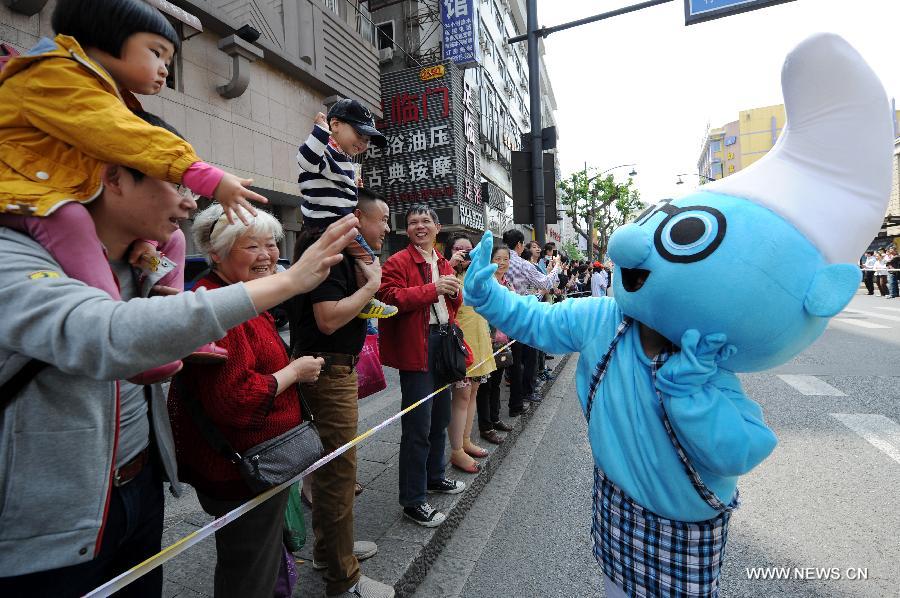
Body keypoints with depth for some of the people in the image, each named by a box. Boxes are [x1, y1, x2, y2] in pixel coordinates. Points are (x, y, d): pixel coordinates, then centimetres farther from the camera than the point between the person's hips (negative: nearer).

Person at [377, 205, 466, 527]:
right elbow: (390, 298, -23)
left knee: (440, 418, 20)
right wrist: (433, 288, -23)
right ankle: (412, 500, 12)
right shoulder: (397, 262, -8)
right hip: (416, 348, -8)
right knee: (418, 426, -3)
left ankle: (434, 476, 40)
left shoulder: (443, 263, 17)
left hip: (443, 343, 8)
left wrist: (455, 291, 0)